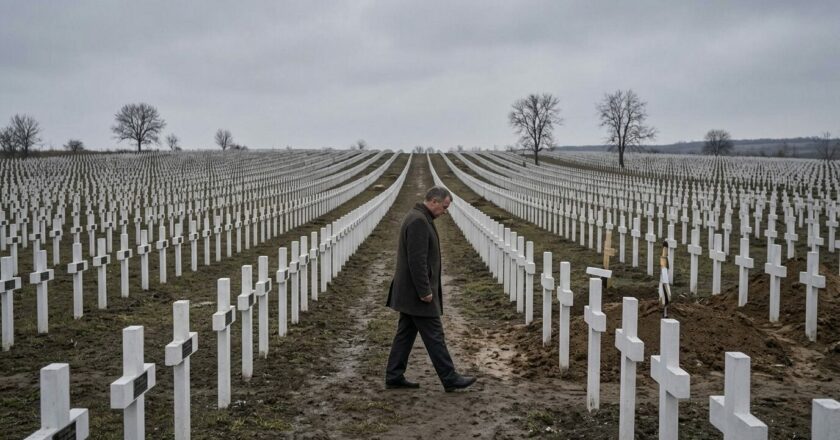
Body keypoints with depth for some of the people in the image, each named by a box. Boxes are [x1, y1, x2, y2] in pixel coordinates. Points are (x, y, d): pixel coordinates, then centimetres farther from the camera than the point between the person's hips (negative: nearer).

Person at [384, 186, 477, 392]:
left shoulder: (417, 218, 14)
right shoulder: (419, 221, -20)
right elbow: (417, 260, -24)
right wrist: (424, 291, -21)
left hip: (410, 292, 10)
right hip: (417, 292, -10)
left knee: (405, 334, 13)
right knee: (434, 336, -3)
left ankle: (394, 377, 18)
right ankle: (450, 379, 5)